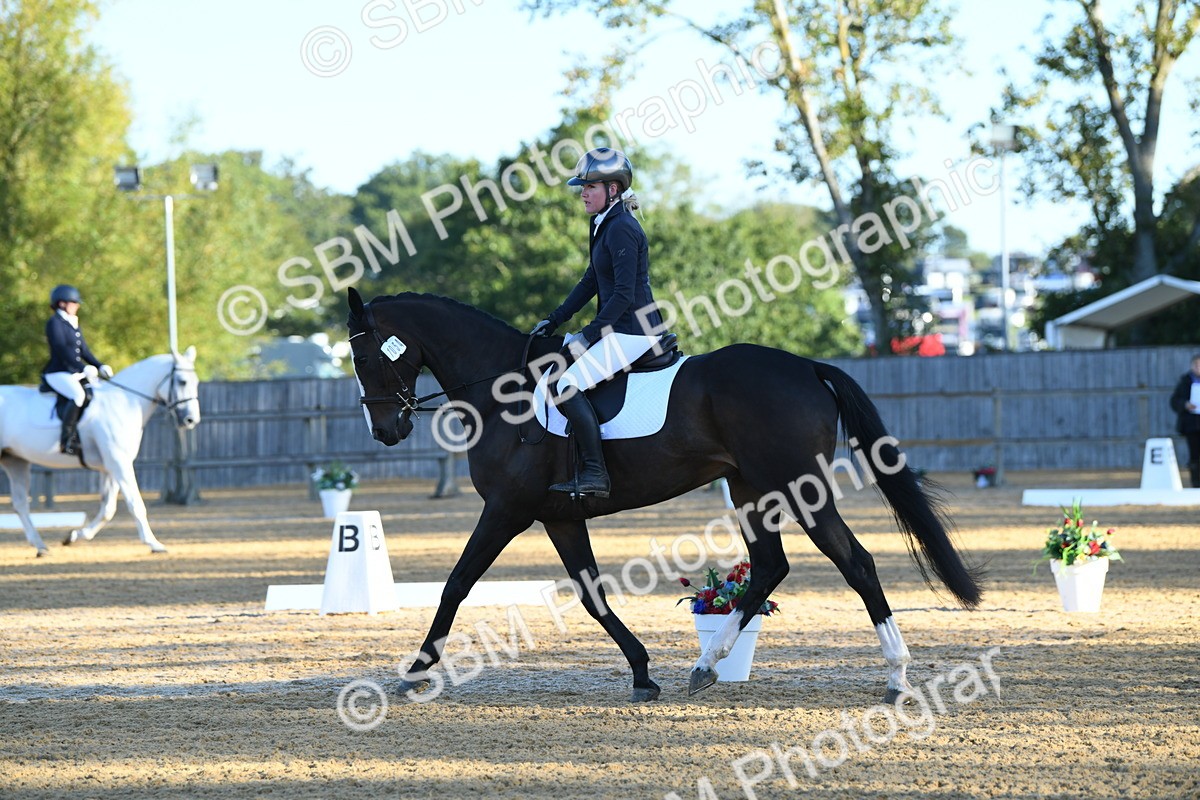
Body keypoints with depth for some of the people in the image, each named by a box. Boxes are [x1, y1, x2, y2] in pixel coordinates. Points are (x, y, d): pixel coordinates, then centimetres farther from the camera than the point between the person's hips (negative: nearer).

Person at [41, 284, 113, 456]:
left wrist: (100, 366, 3)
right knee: (78, 395, -34)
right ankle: (66, 440, -33)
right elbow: (62, 349, -19)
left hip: (75, 373, 9)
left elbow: (83, 350, 18)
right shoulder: (54, 323, -8)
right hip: (58, 373, -9)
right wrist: (84, 368, -27)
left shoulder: (73, 324, 19)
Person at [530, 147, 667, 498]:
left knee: (567, 385, -21)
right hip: (621, 328, 11)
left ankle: (595, 474, -21)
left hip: (633, 331, -11)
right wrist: (554, 321, 15)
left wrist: (590, 335, -19)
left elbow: (624, 294, -21)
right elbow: (591, 281, 20)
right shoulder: (605, 226, 15)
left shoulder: (621, 229, -16)